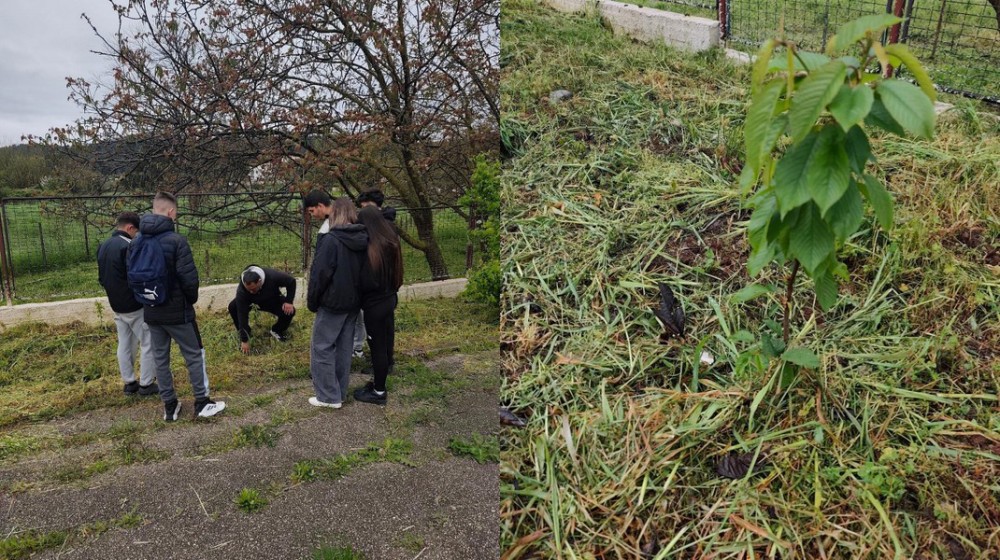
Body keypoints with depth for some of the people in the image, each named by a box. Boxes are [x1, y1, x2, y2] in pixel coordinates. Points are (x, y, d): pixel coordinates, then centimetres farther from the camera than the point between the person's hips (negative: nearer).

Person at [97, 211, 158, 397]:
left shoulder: (103, 246, 8)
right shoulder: (128, 246, -22)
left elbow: (102, 277, 16)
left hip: (116, 305, 9)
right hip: (135, 305, -9)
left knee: (124, 345, 16)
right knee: (148, 344, 2)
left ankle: (129, 383, 23)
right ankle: (146, 385, 6)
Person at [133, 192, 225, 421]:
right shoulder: (176, 240, -18)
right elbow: (189, 277, -20)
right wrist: (192, 299, -1)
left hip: (150, 312, 6)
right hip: (177, 310, -6)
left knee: (160, 358, 13)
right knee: (194, 354, 7)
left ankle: (169, 407, 20)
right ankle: (202, 404, 12)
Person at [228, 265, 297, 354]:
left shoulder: (273, 276, -39)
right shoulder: (241, 290, -36)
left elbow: (291, 281, -19)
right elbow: (242, 315, -34)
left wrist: (289, 302, -27)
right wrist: (245, 340, -33)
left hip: (273, 301, 0)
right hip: (253, 301, 0)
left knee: (289, 311, -27)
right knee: (233, 307, -27)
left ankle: (277, 331, 3)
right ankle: (243, 334, -3)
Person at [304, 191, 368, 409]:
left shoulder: (331, 239, -18)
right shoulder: (363, 239, 3)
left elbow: (320, 273, -16)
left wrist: (312, 302, -4)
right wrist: (356, 295, 16)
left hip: (333, 303, -7)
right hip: (353, 302, 7)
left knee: (322, 348, 5)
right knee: (344, 348, 15)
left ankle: (328, 396, 9)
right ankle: (340, 392, 24)